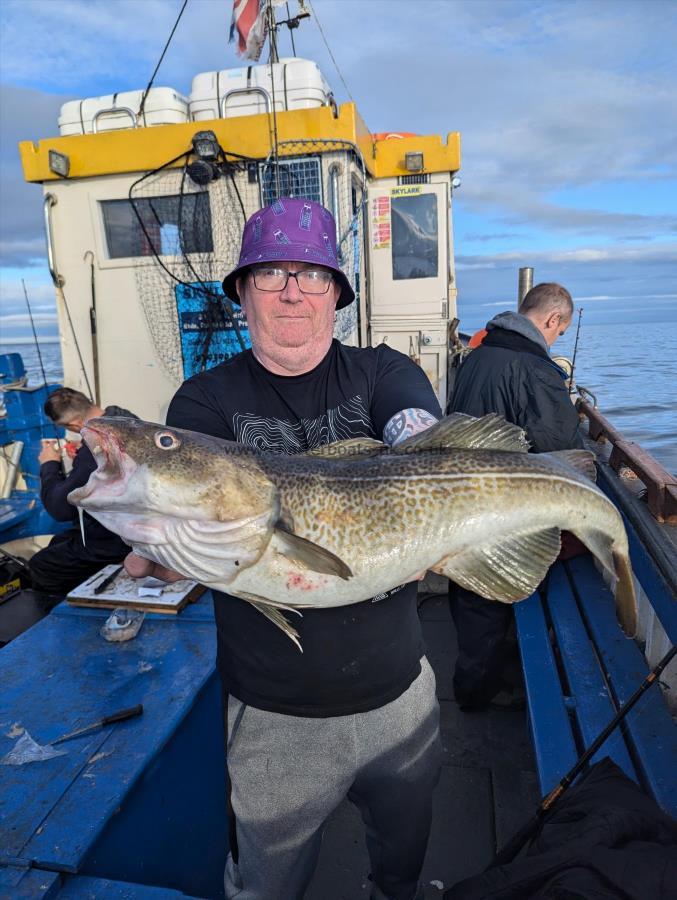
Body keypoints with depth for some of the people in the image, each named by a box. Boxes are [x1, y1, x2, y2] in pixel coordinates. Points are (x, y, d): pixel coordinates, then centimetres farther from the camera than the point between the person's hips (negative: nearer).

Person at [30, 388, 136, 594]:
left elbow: (60, 509, -21)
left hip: (111, 542, -9)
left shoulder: (95, 450, -32)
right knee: (57, 543, 29)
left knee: (39, 567, 11)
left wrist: (49, 466, -8)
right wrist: (81, 459, 6)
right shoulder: (125, 417, -4)